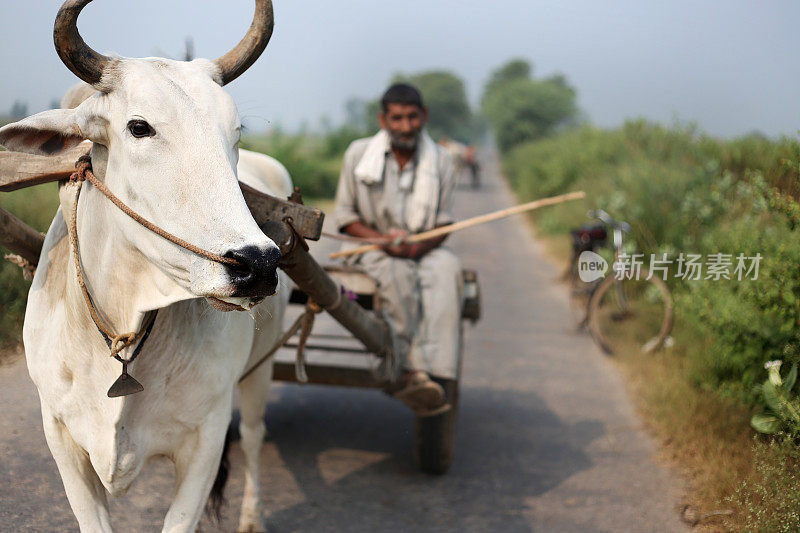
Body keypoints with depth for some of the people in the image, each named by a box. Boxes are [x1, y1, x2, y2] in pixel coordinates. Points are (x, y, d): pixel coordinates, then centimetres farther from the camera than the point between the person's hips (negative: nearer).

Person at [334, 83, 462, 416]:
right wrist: (382, 238, -16)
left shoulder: (441, 161, 3)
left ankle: (430, 371, -43)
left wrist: (418, 247, -18)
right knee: (398, 274, -37)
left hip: (424, 249, 2)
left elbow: (444, 224, 4)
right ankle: (411, 370, -37)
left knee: (447, 268, -34)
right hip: (370, 248, -1)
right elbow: (344, 216, 3)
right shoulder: (359, 154, 0)